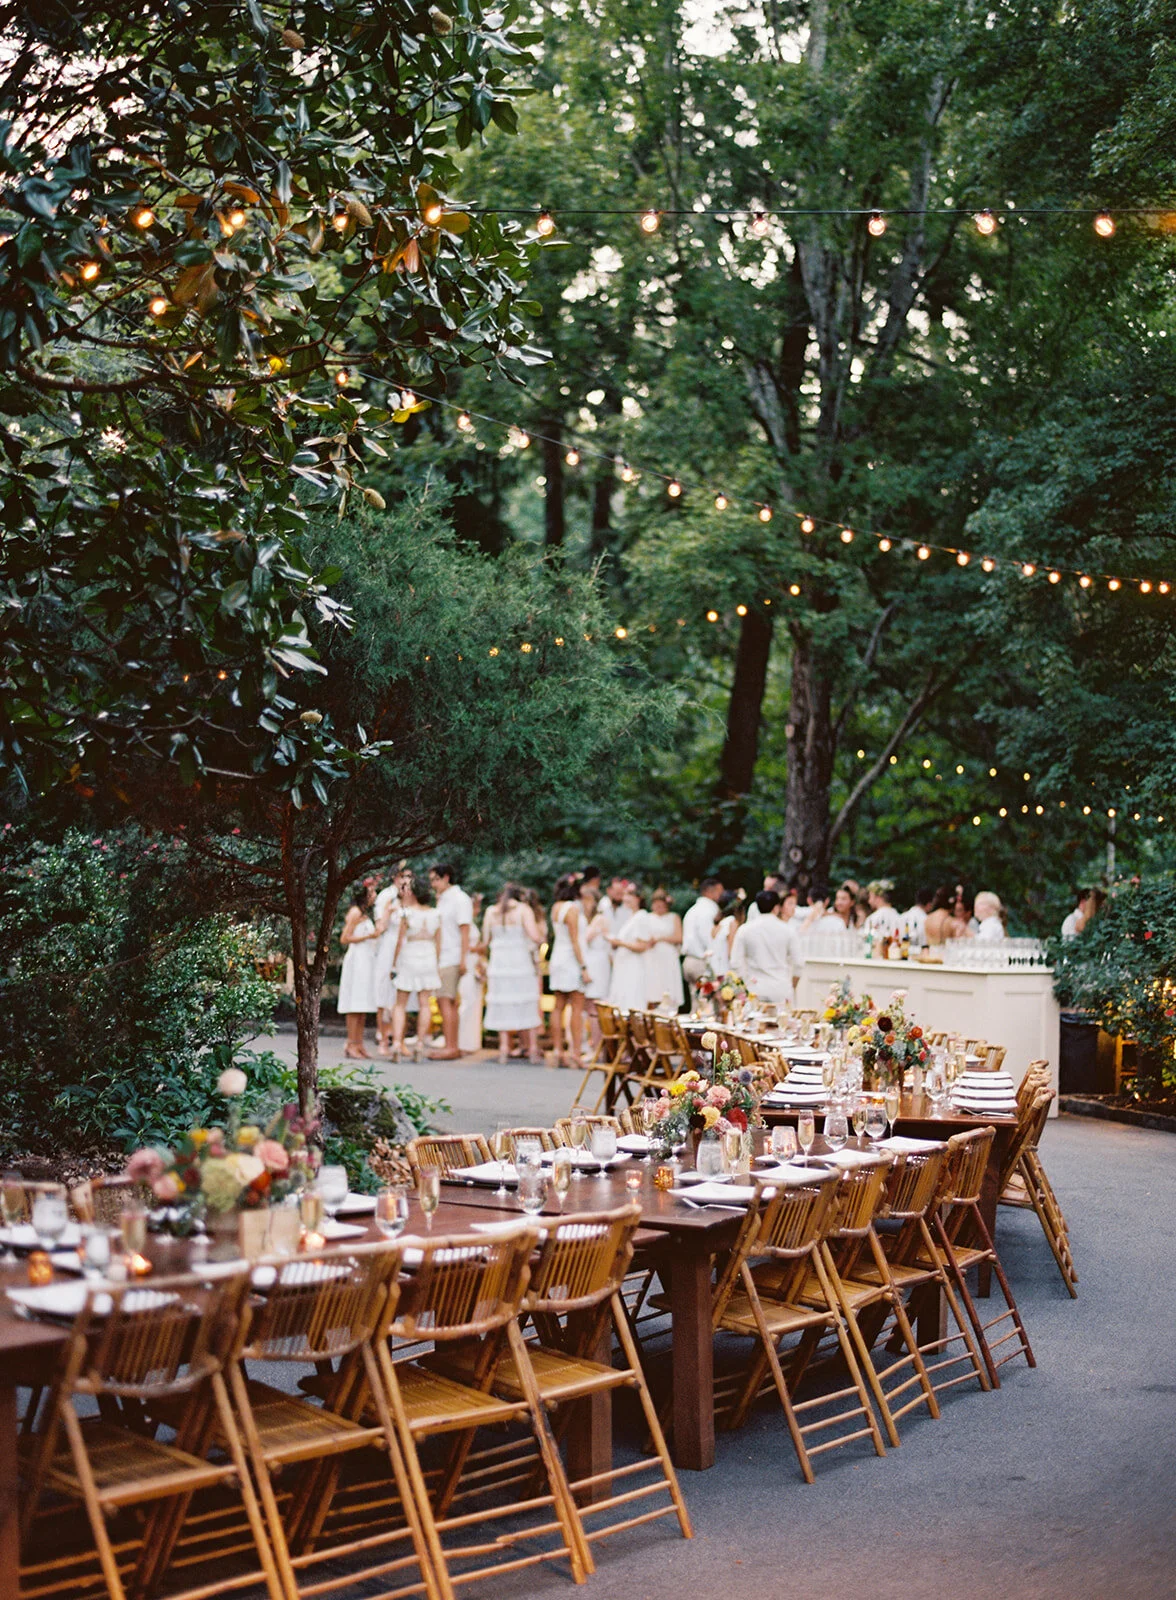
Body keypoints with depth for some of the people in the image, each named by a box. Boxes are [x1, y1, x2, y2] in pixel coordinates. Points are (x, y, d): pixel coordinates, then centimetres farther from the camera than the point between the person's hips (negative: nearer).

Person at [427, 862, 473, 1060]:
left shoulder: (459, 899, -8)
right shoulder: (441, 900, 20)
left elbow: (464, 930, -14)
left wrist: (463, 959, -18)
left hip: (452, 958, -9)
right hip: (441, 958, 9)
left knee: (446, 1000, -13)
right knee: (446, 1001, 9)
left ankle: (451, 1047, -14)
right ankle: (452, 1045, 12)